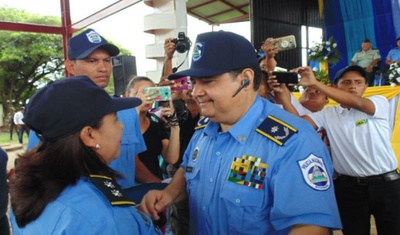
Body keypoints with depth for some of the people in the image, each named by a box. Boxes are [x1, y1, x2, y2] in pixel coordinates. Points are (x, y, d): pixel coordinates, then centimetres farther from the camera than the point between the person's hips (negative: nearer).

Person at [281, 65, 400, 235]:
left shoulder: (379, 103, -3)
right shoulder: (327, 114, 4)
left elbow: (357, 103, -24)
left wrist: (315, 84, -31)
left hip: (386, 183, -1)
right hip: (349, 186, 2)